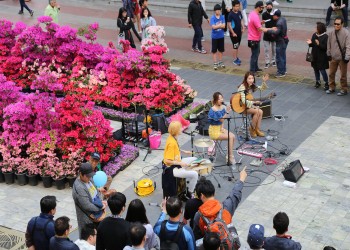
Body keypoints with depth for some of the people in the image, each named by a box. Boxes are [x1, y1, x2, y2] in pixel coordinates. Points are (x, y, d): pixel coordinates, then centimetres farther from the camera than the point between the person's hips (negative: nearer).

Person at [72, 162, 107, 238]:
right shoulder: (79, 188, -29)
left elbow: (96, 192, 13)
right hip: (87, 219, -9)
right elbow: (87, 206, -27)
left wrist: (101, 201, -4)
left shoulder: (88, 180, -2)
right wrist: (101, 207, -15)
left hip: (96, 215, 9)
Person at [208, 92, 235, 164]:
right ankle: (231, 157, -10)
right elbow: (221, 120, -25)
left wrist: (222, 127, -2)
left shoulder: (223, 107, -1)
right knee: (230, 137, -19)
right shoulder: (213, 110, -22)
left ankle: (230, 155, -2)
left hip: (220, 128, 7)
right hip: (214, 131, -7)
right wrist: (227, 112, -33)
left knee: (233, 136, -12)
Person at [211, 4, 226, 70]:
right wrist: (220, 25, -13)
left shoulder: (222, 17, -3)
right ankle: (215, 63, 13)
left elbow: (224, 26, -9)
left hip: (221, 36, 3)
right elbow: (213, 27, -20)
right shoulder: (212, 18, -11)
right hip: (214, 37, -3)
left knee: (221, 50, 13)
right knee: (214, 51, 4)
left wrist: (217, 26, -17)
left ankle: (220, 62, 27)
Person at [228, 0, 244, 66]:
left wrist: (243, 28, 2)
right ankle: (235, 60, 4)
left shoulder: (239, 13, 2)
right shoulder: (231, 14, -17)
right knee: (235, 46, -3)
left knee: (237, 46, 15)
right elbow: (229, 24, -16)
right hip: (234, 33, -6)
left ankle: (236, 57, 28)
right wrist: (233, 33, -17)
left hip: (239, 32, 7)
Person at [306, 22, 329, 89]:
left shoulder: (325, 36, -15)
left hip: (322, 57, -6)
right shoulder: (314, 35, 4)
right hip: (314, 55, 6)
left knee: (322, 70, -4)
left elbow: (325, 47, -18)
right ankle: (318, 82, 31)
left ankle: (326, 83, 12)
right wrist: (310, 43, -11)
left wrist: (319, 44, -31)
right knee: (315, 69, 15)